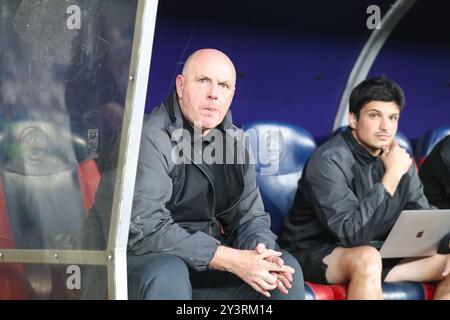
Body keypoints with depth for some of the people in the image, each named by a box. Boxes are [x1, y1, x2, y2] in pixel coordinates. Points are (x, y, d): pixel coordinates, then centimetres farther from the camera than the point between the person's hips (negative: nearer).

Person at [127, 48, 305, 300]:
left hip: (206, 266, 7)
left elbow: (250, 217, 7)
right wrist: (231, 260, -28)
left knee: (287, 270, -8)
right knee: (168, 273, -37)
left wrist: (259, 251, -19)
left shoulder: (233, 142, 5)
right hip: (147, 263, -6)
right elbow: (145, 229, -27)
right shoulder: (153, 137, -18)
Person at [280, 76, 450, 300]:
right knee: (367, 258, -37)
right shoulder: (329, 161, -21)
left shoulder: (398, 157, 1)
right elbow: (352, 233, -29)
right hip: (314, 254, -7)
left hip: (377, 252, 7)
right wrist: (391, 176, -27)